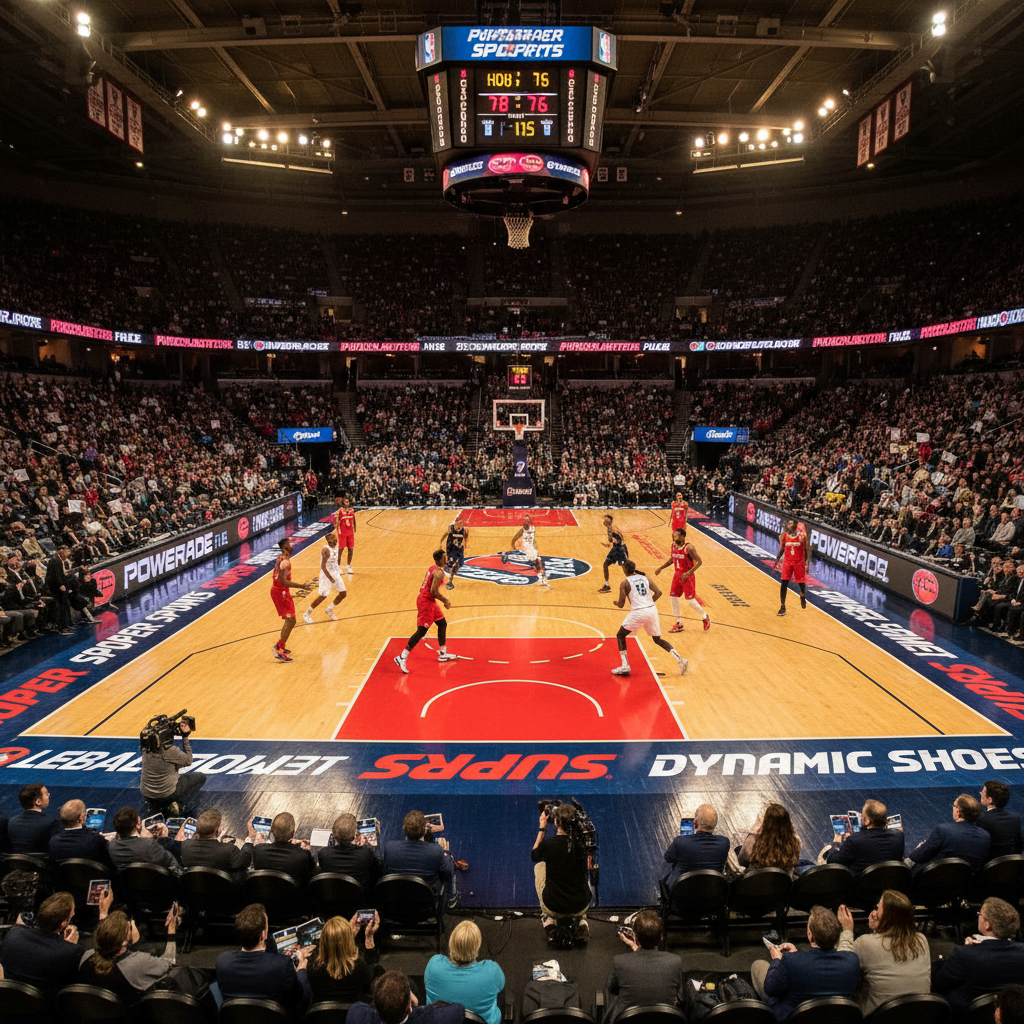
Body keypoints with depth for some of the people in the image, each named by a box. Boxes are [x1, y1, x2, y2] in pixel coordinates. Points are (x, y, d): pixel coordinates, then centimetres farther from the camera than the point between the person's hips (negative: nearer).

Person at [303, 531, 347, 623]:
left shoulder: (335, 547, 5)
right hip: (326, 574, -8)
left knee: (343, 594, 8)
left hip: (335, 573, 8)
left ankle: (329, 610, 28)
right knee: (323, 596, -6)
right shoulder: (326, 550, -21)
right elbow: (323, 566, -25)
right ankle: (306, 614, 11)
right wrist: (330, 578, -26)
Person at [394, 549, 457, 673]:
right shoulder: (439, 572, -19)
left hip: (428, 600, 10)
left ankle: (443, 654, 30)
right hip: (426, 601, -10)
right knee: (421, 631, -9)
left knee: (443, 623, 20)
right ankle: (402, 658, -7)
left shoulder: (433, 568, 11)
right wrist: (445, 601, -11)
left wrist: (443, 599, 20)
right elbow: (433, 591, -25)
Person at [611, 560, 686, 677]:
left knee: (620, 636, 13)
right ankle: (680, 659, 7)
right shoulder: (645, 578, 13)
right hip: (652, 610, 5)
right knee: (657, 639, 21)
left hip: (638, 612, -5)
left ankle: (625, 666, 3)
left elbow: (621, 605, -2)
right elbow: (658, 593, 6)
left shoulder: (624, 583, -1)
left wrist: (615, 603, 21)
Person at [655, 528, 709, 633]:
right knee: (673, 597, 5)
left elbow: (699, 562, -19)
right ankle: (679, 624, 17)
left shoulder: (689, 548, -20)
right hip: (677, 575, 7)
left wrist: (688, 573, -28)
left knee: (690, 600, -4)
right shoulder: (673, 546, 2)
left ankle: (705, 617, 21)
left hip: (687, 576, -7)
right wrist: (660, 568, 12)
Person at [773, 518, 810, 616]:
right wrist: (776, 562, 2)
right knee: (784, 584, -8)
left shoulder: (802, 535, -12)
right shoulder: (784, 535, -6)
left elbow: (807, 549, -5)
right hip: (788, 562, 1)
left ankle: (803, 597, 45)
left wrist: (808, 563, -10)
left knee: (802, 583, 10)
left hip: (799, 562, -1)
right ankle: (783, 607, -1)